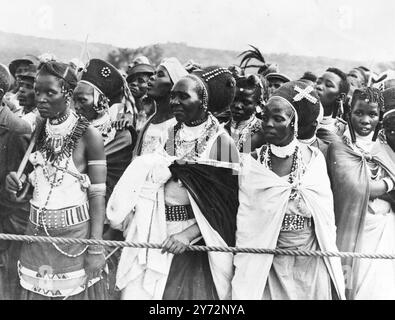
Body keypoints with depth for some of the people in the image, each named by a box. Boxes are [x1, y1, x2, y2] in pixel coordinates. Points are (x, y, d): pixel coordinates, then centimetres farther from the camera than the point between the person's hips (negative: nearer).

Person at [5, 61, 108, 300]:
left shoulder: (89, 135, -12)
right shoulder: (38, 131, 4)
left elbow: (98, 195, -11)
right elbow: (37, 180, 13)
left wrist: (96, 249, -14)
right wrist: (18, 184, -10)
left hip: (75, 233, -4)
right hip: (37, 234, 5)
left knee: (75, 292, 5)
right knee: (36, 291, 13)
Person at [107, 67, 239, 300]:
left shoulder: (222, 142, -7)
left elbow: (226, 205, -9)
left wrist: (189, 235, -18)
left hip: (198, 240, -3)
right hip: (156, 235, 3)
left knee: (195, 292, 5)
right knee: (140, 291, 3)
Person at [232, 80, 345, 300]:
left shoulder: (314, 158, -5)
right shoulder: (252, 164, -9)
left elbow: (327, 216, 3)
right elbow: (245, 226, -5)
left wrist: (333, 263, 6)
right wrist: (244, 275, -6)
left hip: (314, 262, 2)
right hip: (269, 264, -1)